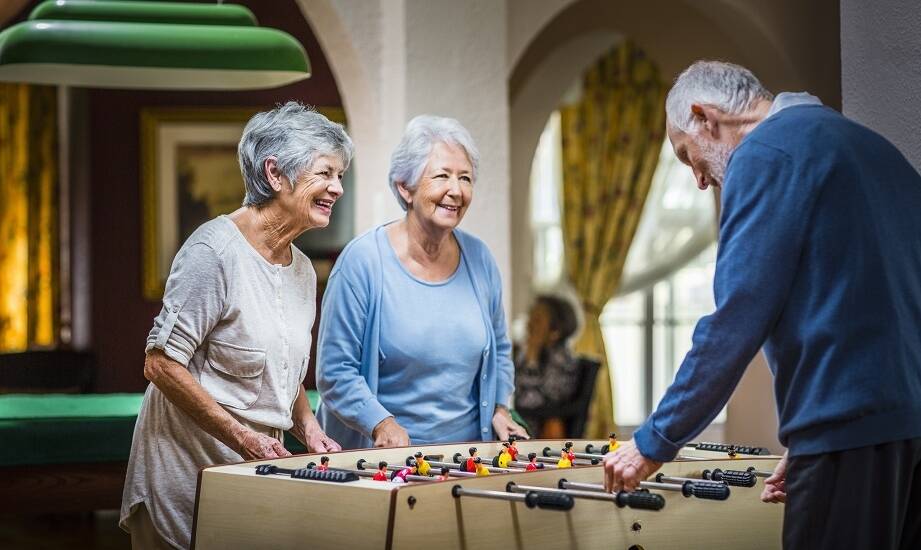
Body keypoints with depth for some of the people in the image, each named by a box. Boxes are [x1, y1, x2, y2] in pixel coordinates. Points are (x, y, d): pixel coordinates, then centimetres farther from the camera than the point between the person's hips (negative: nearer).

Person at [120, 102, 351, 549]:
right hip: (190, 464, -8)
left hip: (260, 464, 8)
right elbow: (161, 364, -18)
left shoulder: (302, 270, 11)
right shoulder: (215, 250, -15)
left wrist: (307, 427, 3)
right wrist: (242, 437, -20)